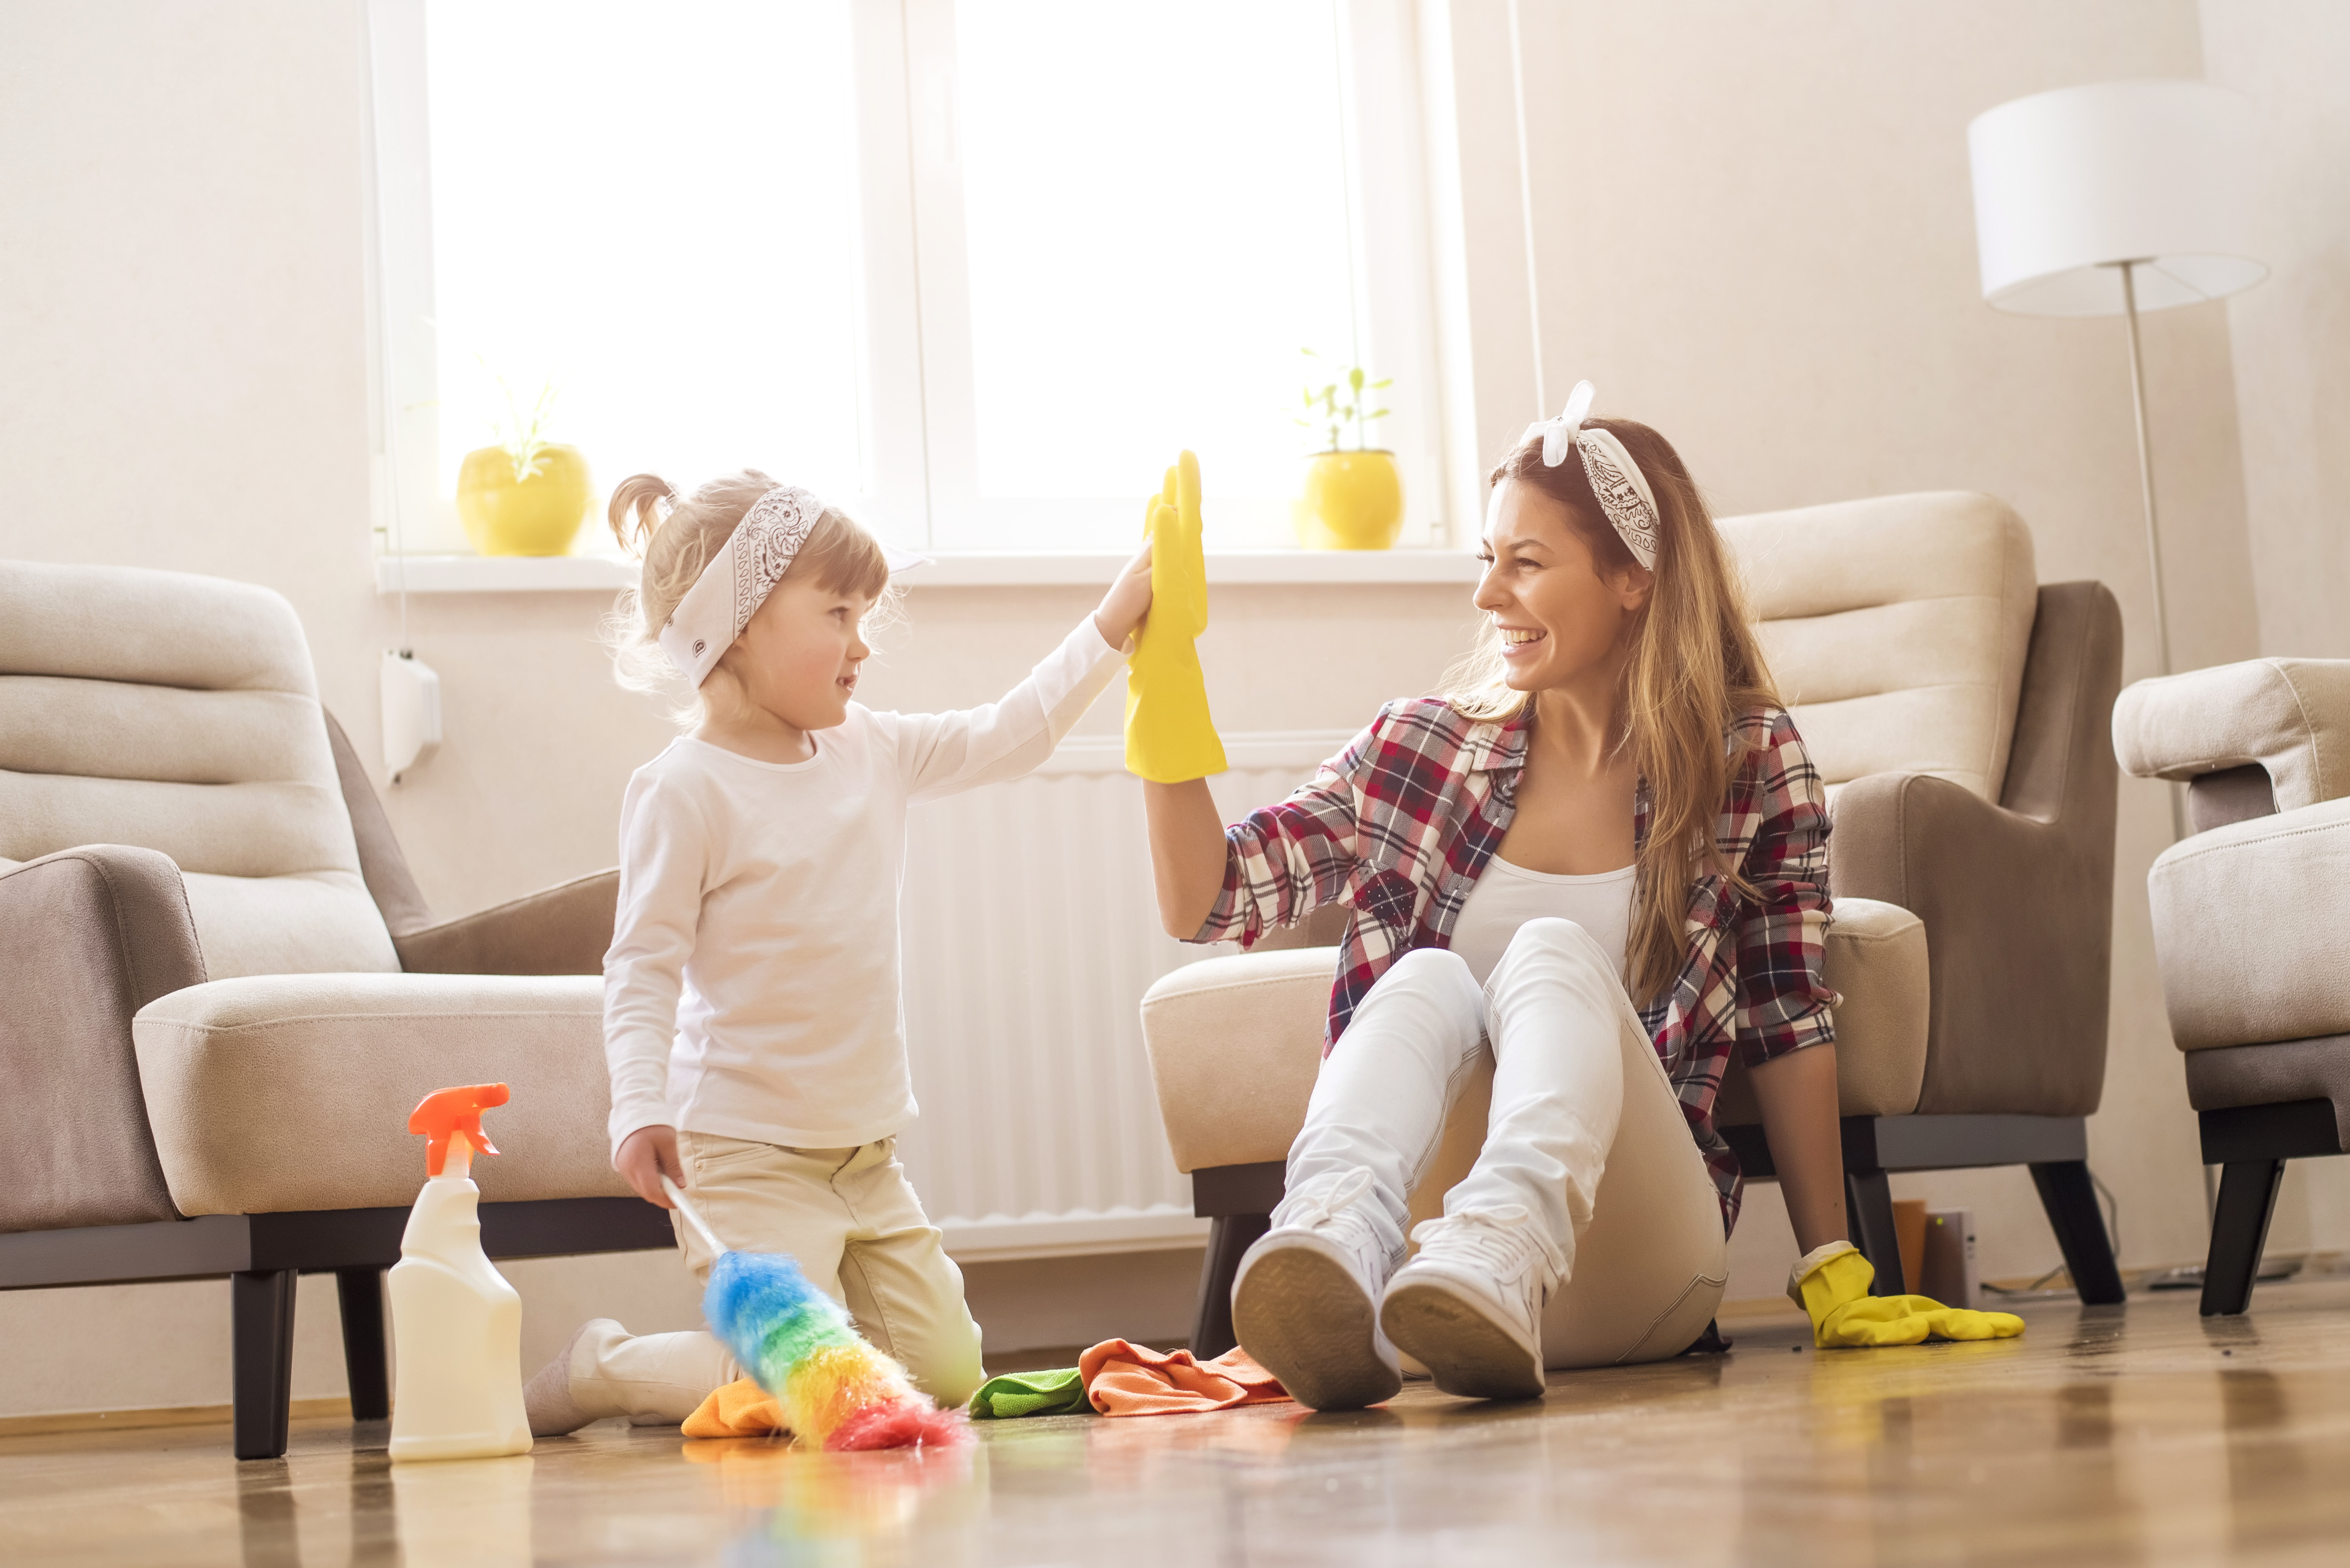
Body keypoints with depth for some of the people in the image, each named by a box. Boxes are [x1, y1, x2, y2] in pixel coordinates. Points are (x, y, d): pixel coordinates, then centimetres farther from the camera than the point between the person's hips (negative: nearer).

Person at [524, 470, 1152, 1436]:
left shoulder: (873, 754, 8)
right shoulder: (684, 790, -12)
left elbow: (1011, 736, 14)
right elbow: (644, 966, -14)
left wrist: (1113, 624, 8)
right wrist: (640, 1109, -26)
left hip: (867, 1155, 8)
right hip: (746, 1153, -8)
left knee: (945, 1373, 7)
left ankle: (693, 1380, 21)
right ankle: (599, 1371, 8)